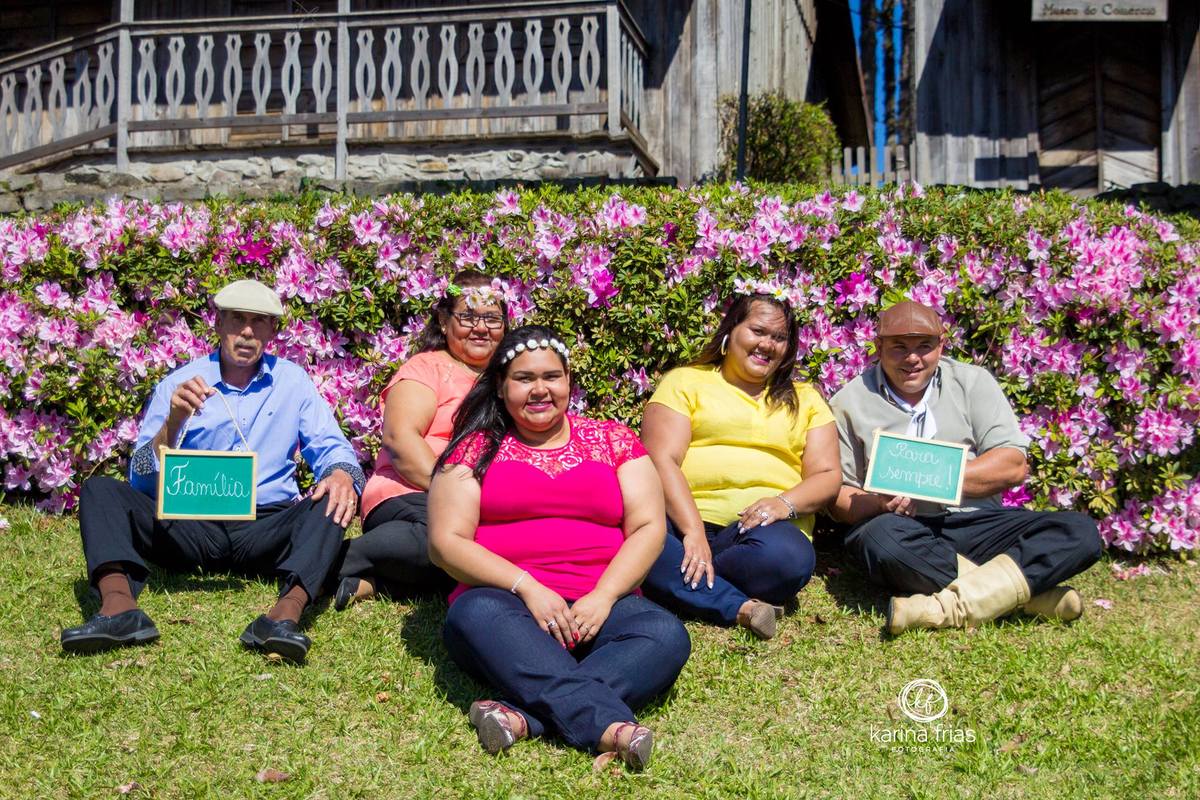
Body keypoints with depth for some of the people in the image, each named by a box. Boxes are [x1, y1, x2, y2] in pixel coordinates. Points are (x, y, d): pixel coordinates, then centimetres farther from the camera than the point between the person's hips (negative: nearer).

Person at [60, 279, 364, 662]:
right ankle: (119, 607, -43)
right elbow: (142, 481, 2)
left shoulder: (293, 381, 11)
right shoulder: (178, 384, 8)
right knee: (100, 490, -19)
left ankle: (286, 613, -50)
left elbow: (332, 448, 4)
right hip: (190, 527, 1)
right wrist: (174, 421, -16)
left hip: (265, 529, 0)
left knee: (331, 506, -28)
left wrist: (342, 473, -21)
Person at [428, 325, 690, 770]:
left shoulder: (613, 440, 16)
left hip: (599, 605, 2)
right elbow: (446, 542, 1)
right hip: (507, 601, -1)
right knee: (476, 615, -37)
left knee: (667, 636, -29)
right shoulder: (475, 448, 11)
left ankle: (526, 715, -41)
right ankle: (606, 723, -46)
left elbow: (648, 527, 7)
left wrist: (603, 597, -10)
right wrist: (527, 587, -13)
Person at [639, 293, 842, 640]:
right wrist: (692, 530, -16)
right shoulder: (685, 382, 13)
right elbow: (662, 460, -1)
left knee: (788, 557, -36)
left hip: (760, 524, 2)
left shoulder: (805, 400, 22)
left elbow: (827, 475, 12)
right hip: (682, 518, -1)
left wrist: (785, 503, -11)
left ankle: (680, 580, -14)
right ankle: (741, 607, -29)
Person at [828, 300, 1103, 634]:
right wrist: (880, 502, -20)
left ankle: (946, 608, -34)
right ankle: (1033, 590, -27)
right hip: (906, 531, -2)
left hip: (978, 524, 3)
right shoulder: (850, 402, 8)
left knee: (1080, 532, -21)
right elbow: (839, 498, 3)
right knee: (882, 536, -38)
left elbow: (1014, 466, 1)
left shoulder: (973, 381, 11)